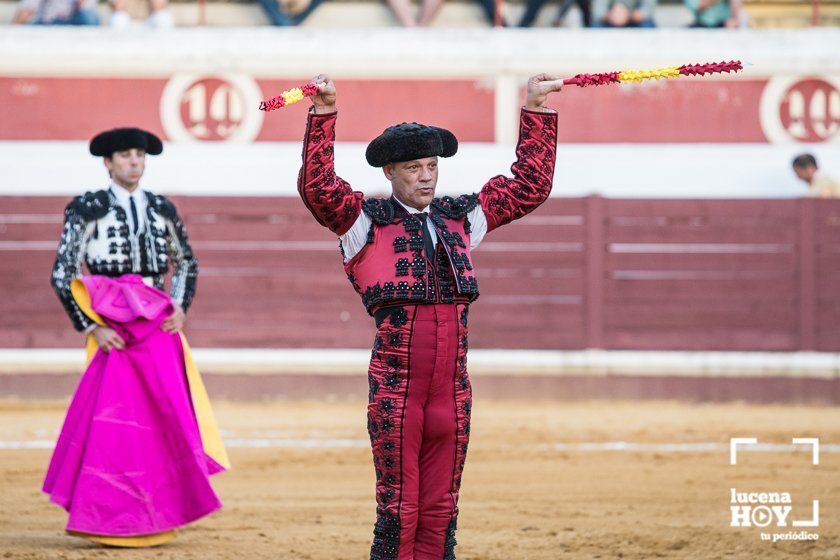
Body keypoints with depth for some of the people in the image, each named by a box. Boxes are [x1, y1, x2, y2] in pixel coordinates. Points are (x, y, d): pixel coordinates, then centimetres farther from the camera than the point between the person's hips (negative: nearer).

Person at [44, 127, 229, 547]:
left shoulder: (162, 209, 11)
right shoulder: (87, 210, -2)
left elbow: (186, 262, 25)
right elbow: (63, 275, -3)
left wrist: (181, 307, 10)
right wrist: (92, 327, -8)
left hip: (159, 328, 4)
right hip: (113, 331, -4)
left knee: (166, 419, 1)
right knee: (115, 420, -8)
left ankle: (154, 519, 11)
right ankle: (111, 522, 0)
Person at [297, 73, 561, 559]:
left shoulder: (462, 218, 16)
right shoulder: (367, 222, 3)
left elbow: (530, 186, 21)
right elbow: (318, 188, -13)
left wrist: (536, 110, 19)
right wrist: (323, 115, -20)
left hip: (452, 386, 4)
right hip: (395, 386, -4)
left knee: (440, 510, 7)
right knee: (398, 508, -3)